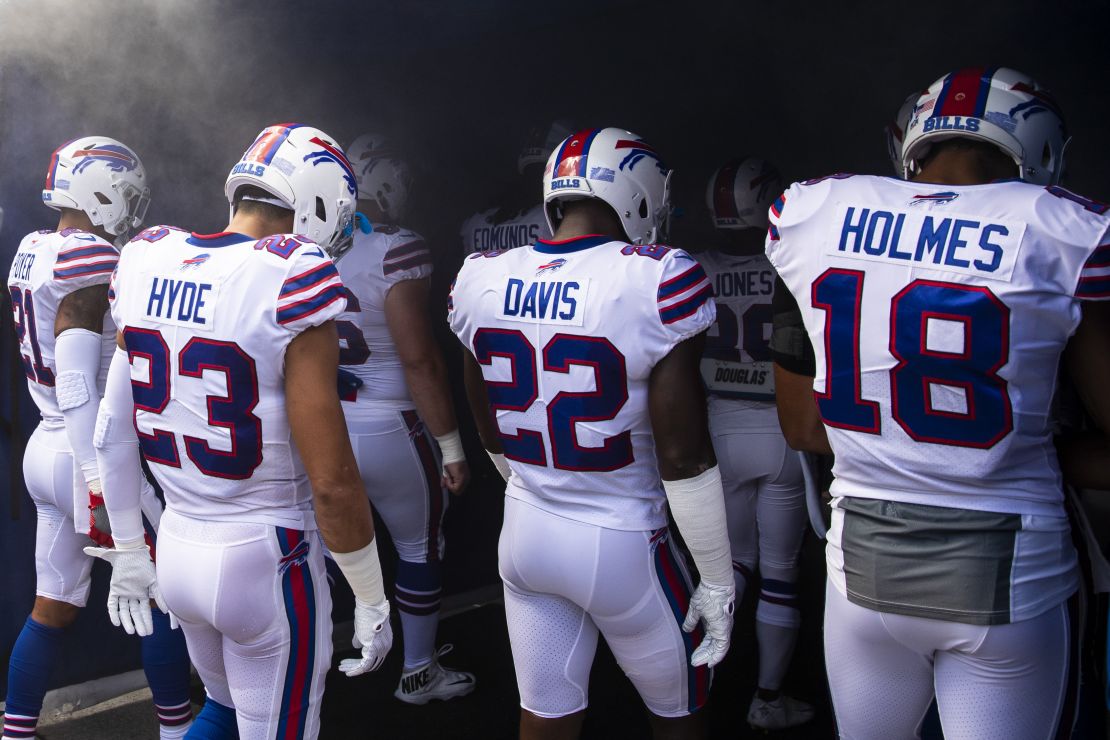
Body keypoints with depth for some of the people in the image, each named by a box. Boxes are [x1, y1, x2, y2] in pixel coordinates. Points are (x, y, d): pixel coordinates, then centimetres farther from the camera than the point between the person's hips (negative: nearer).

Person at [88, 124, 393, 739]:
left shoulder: (147, 259, 0)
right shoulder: (292, 281, -21)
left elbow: (112, 431, 7)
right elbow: (332, 481, -20)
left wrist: (127, 551, 19)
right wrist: (371, 601, -6)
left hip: (178, 549, 7)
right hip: (267, 560, -6)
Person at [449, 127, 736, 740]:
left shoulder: (480, 279, -3)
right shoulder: (657, 282, -20)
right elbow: (682, 456, -17)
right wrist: (717, 579, -5)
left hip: (525, 531, 5)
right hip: (623, 547, -5)